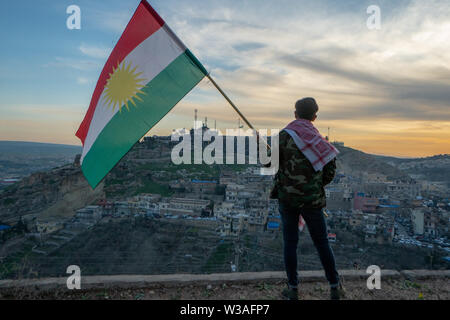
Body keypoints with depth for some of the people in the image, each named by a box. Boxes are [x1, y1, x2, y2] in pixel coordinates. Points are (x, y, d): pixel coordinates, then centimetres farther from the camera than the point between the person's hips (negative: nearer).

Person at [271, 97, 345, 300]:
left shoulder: (285, 135, -7)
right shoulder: (319, 139, 2)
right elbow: (330, 171, 3)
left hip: (287, 197, -2)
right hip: (312, 199, 2)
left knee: (290, 242, 10)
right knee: (322, 243, 14)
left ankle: (293, 289, 19)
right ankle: (335, 287, 25)